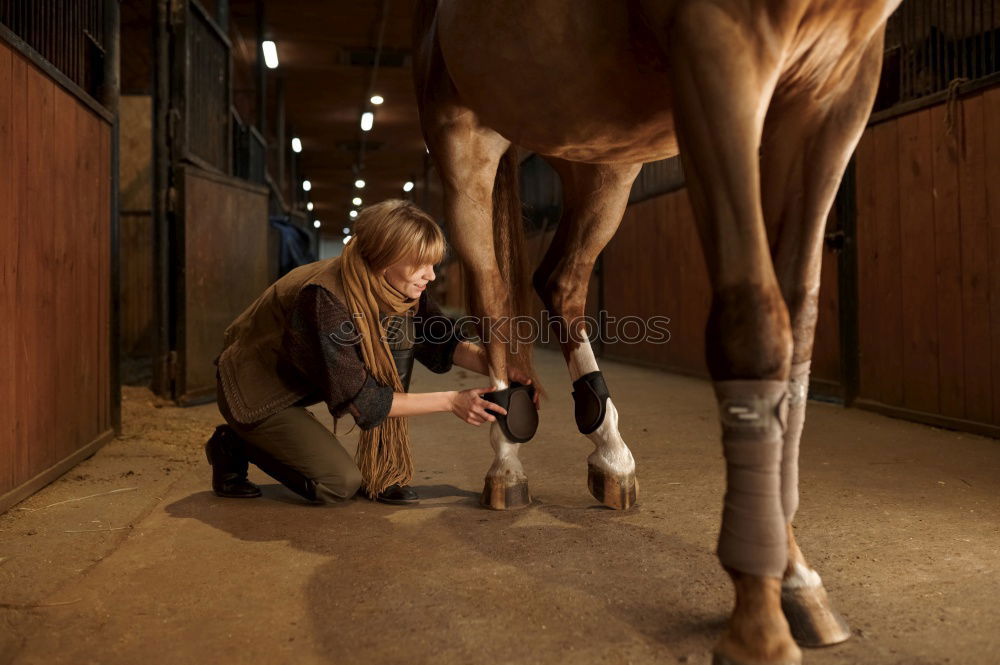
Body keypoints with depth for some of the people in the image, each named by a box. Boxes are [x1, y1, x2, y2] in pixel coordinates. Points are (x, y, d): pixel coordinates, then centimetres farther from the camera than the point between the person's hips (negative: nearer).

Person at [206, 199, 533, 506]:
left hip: (308, 380, 7)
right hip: (252, 389, -7)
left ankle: (384, 475, -6)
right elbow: (359, 399, -30)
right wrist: (450, 401, -29)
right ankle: (235, 447, 5)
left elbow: (442, 342, -4)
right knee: (341, 484, -18)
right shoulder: (327, 298, -35)